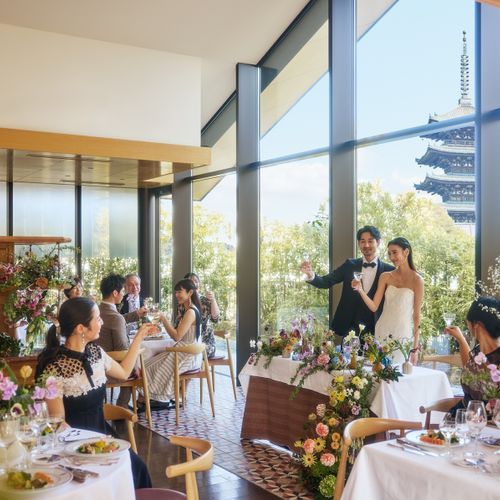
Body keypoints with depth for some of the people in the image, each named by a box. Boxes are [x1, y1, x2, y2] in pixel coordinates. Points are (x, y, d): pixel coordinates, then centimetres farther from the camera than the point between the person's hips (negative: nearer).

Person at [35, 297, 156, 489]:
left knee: (136, 466, -17)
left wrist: (139, 337, 18)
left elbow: (123, 372, 21)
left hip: (101, 434, 6)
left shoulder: (95, 352, 2)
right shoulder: (54, 369, -19)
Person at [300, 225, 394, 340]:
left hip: (376, 330, -1)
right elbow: (326, 282, -3)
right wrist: (311, 275, -23)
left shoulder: (389, 271, -3)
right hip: (350, 328, 2)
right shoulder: (350, 265, 3)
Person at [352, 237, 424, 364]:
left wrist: (415, 348, -3)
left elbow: (416, 315, -4)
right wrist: (360, 290, -14)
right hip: (382, 330, 3)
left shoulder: (416, 280, -6)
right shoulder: (385, 277, 5)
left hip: (403, 333, -3)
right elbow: (374, 306, 3)